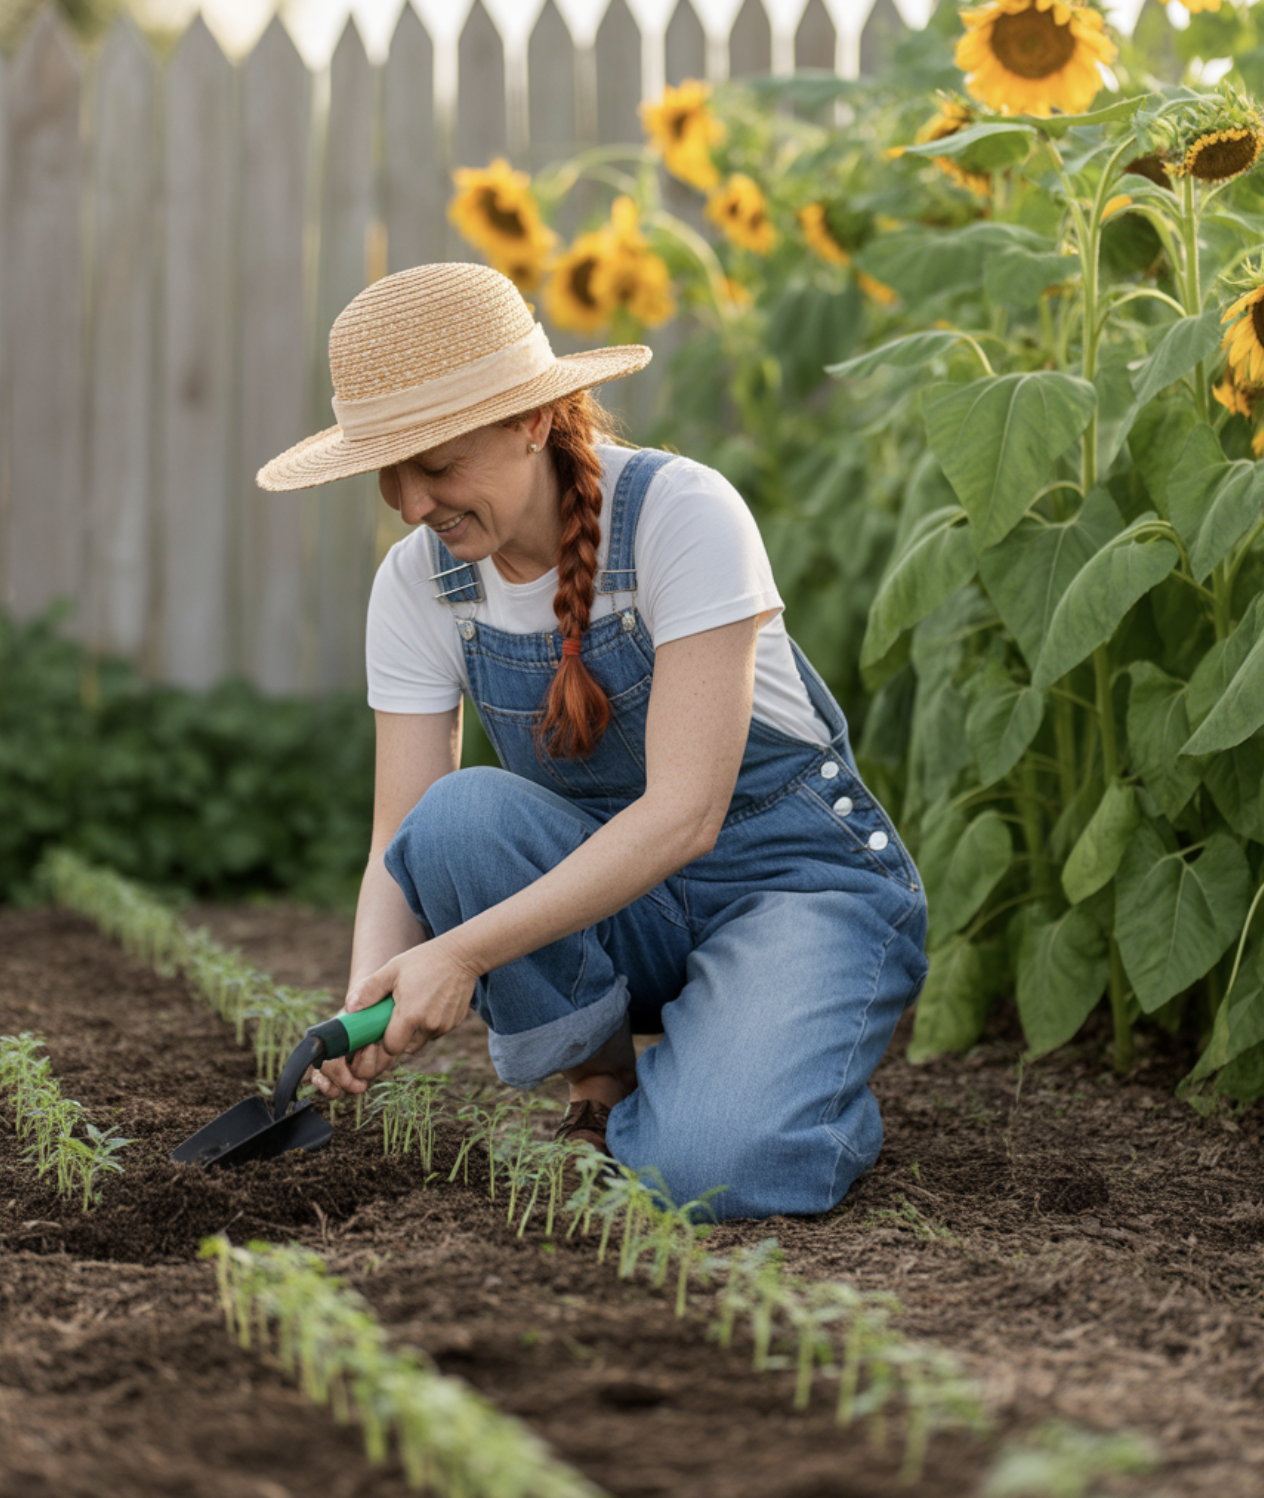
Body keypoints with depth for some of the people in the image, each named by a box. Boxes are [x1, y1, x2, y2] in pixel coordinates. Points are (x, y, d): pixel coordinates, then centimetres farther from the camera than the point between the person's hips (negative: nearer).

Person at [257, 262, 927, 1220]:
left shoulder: (683, 514, -23)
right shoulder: (418, 583, -7)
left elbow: (683, 814, -29)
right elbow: (403, 844, -10)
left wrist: (465, 951, -35)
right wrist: (370, 1000, -31)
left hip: (796, 877, -5)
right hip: (603, 898, 5)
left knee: (712, 1172, -31)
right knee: (459, 816, -28)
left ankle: (814, 1099, 5)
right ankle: (603, 1095, -5)